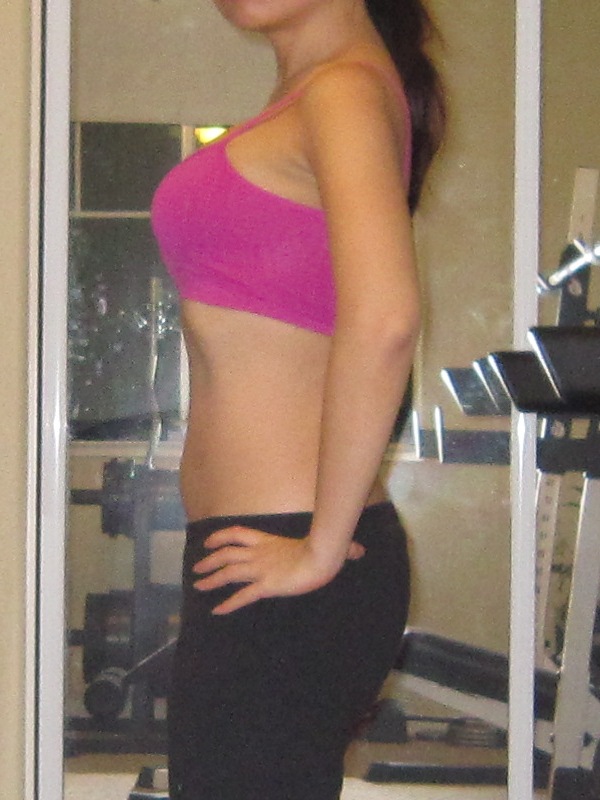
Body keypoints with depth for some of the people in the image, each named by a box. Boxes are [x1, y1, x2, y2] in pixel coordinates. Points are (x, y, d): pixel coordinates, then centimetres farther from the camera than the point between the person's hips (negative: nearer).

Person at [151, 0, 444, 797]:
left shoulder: (346, 89, -12)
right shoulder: (312, 95, 16)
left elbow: (383, 319, -27)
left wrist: (320, 549, -21)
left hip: (285, 573, -9)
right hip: (272, 551, 9)